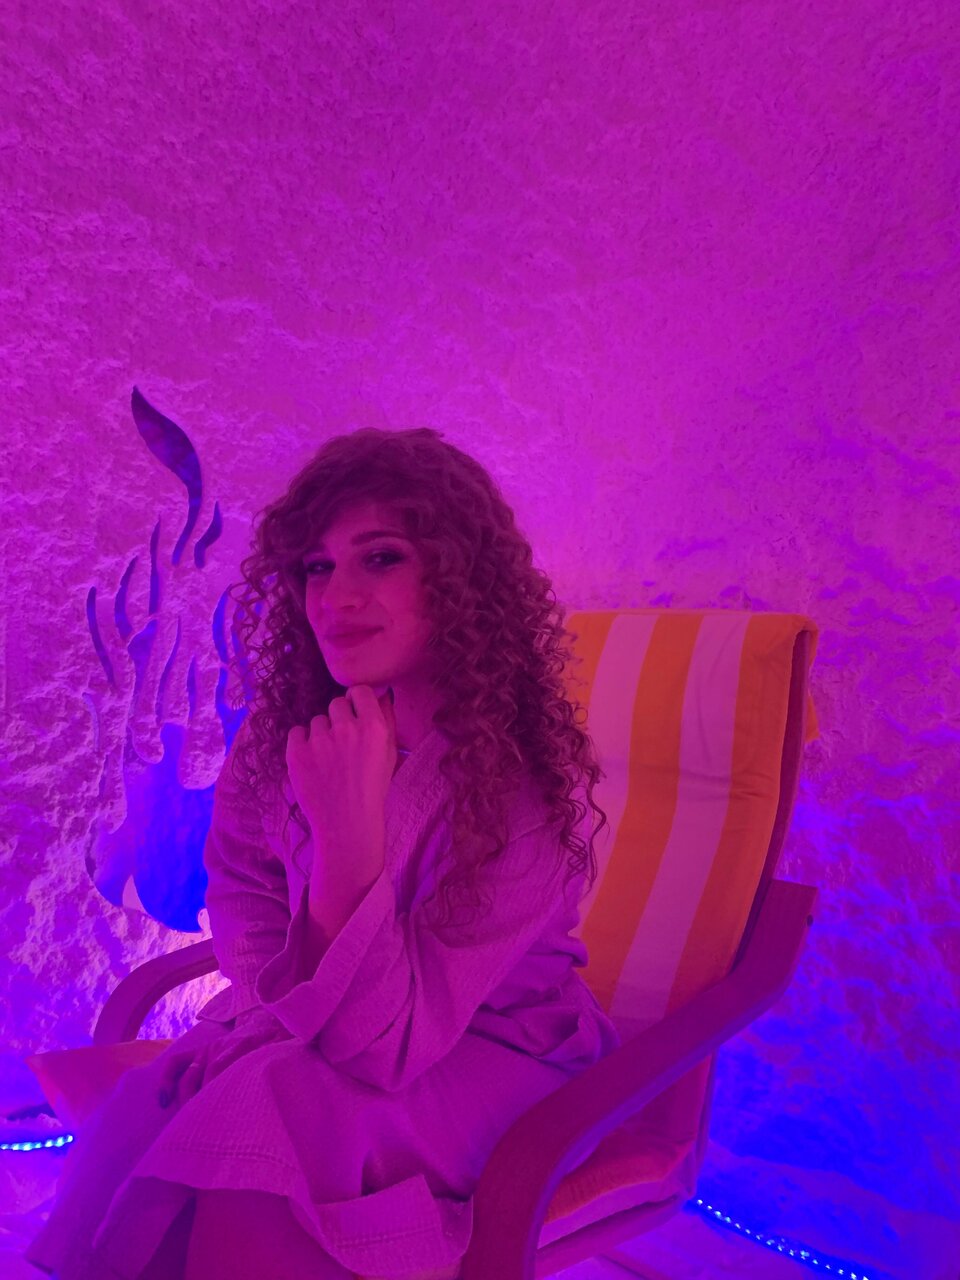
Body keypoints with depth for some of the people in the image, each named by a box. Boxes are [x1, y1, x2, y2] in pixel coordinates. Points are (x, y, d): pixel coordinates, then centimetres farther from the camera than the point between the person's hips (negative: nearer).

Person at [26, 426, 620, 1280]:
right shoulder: (281, 730, -10)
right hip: (309, 1036, 5)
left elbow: (385, 1045, -27)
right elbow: (240, 899, 5)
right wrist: (296, 1004, -14)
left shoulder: (517, 782, -27)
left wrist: (349, 836, -41)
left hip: (485, 1057, -4)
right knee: (136, 1125, -22)